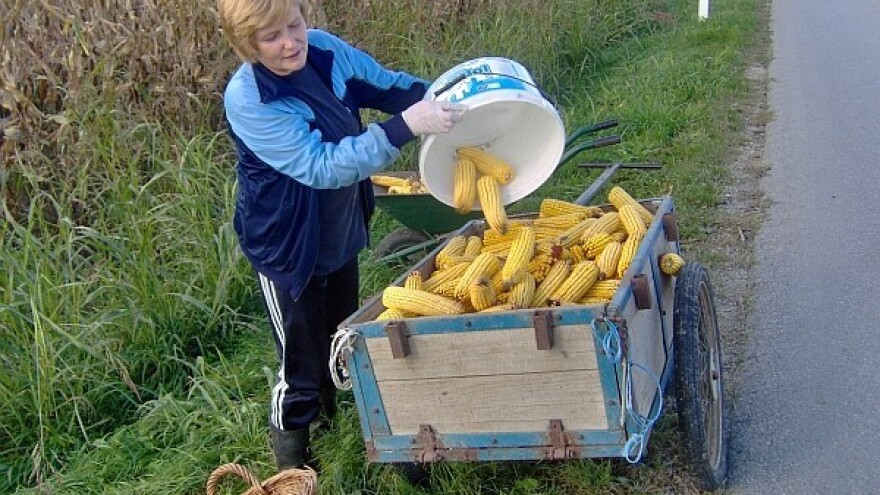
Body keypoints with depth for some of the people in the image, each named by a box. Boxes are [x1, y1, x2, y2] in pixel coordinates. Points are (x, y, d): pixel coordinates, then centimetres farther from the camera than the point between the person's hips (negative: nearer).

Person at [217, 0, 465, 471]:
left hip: (341, 234, 7)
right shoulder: (248, 100, -30)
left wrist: (441, 96, -16)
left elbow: (388, 85, 2)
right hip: (288, 249, -6)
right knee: (303, 365, 8)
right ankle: (290, 438, 37)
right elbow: (322, 167, -36)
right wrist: (407, 126, -42)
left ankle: (335, 413, 54)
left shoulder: (325, 50, -12)